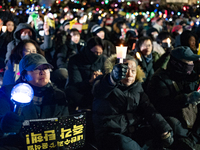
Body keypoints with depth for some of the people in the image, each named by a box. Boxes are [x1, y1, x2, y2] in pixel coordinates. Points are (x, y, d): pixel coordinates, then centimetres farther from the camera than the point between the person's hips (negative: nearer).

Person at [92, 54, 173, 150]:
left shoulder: (136, 87, 11)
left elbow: (148, 109, 1)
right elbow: (98, 91, -30)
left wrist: (165, 130, -15)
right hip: (110, 133, -4)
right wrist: (112, 79, -53)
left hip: (135, 130, 5)